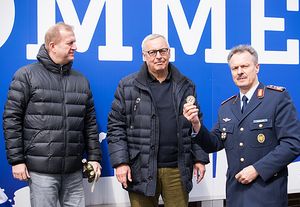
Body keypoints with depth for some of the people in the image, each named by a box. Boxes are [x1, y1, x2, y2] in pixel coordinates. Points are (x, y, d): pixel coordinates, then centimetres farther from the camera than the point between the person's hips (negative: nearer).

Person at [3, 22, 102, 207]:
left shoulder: (81, 80, 12)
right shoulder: (27, 75, -1)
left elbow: (90, 123, 14)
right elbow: (12, 119, -3)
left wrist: (94, 157, 9)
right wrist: (16, 160, -7)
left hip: (74, 171, 4)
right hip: (41, 170, -4)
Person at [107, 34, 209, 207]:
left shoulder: (185, 86, 10)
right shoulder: (128, 87, 2)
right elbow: (116, 127, 1)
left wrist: (200, 158, 7)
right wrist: (120, 162, -7)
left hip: (177, 169, 2)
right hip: (141, 171, -1)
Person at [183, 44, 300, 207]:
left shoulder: (278, 97, -6)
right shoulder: (226, 108, 11)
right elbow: (214, 144, 11)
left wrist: (257, 169, -17)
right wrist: (196, 124, -6)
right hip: (235, 192, 5)